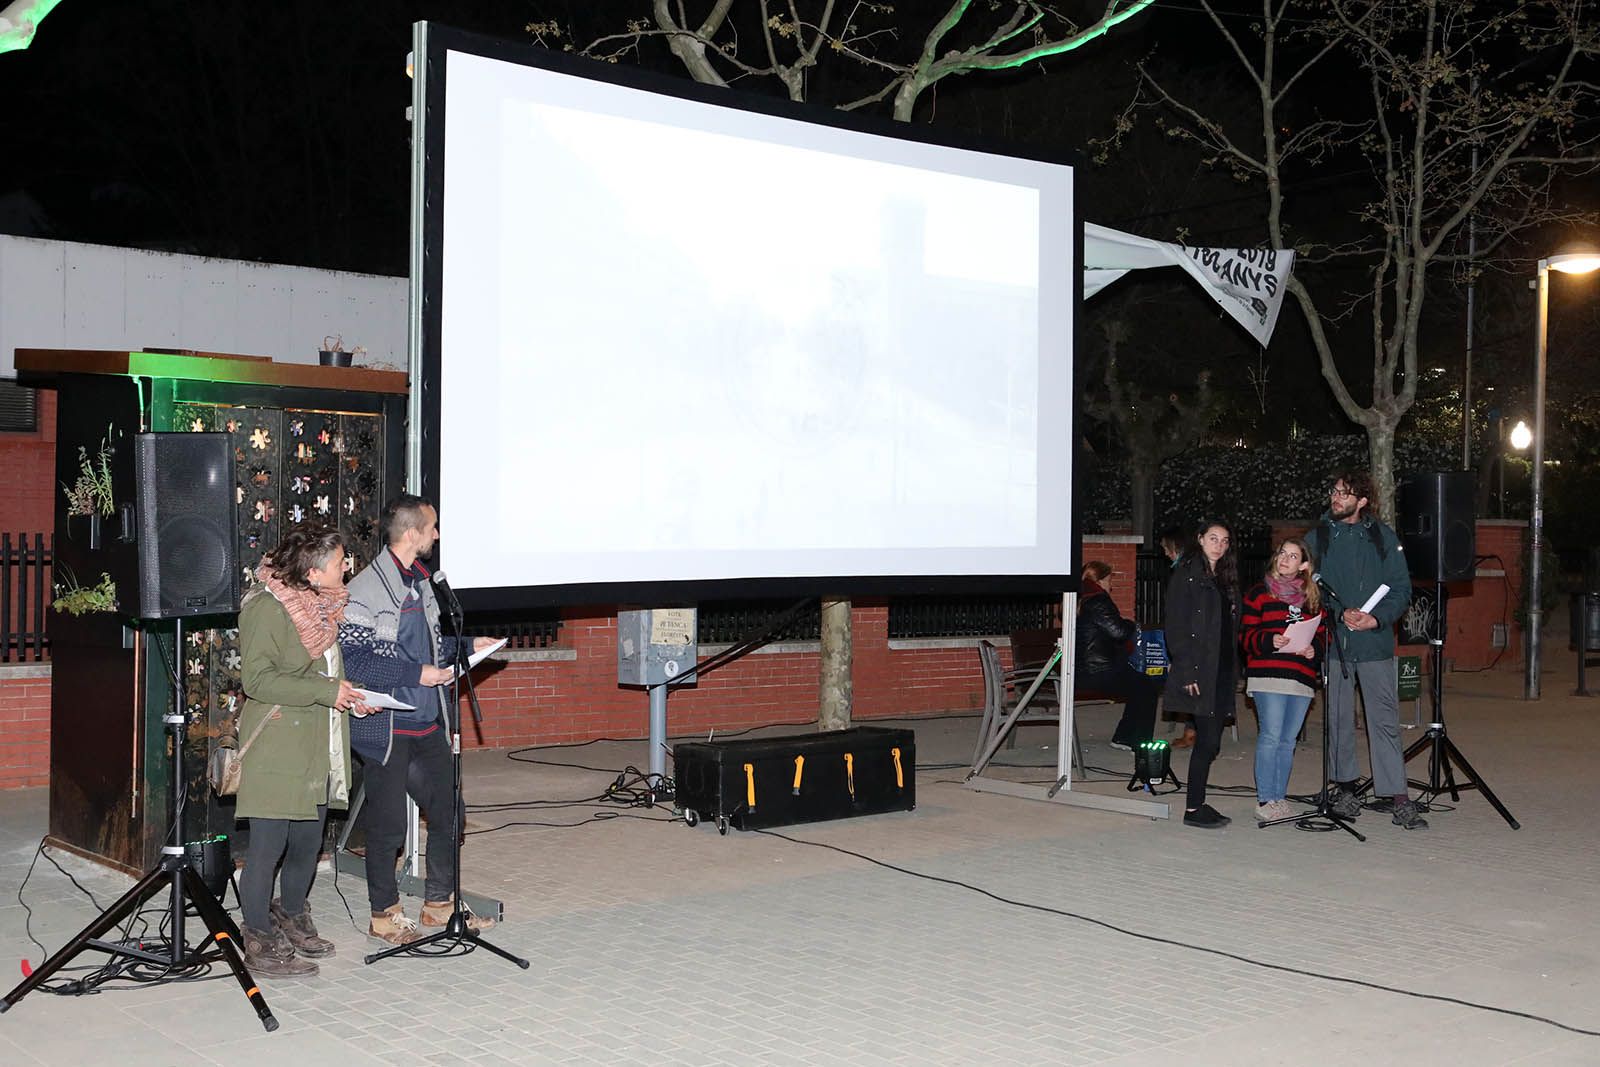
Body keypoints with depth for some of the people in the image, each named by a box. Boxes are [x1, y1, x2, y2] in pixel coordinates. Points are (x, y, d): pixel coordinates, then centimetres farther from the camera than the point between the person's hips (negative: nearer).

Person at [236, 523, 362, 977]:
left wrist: (348, 693, 8)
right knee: (268, 846, -2)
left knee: (308, 841, 16)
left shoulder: (322, 604, 13)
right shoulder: (266, 607, -14)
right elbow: (258, 678, -20)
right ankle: (259, 944, 8)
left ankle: (291, 919, 34)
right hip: (275, 751, -8)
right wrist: (327, 691, -22)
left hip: (316, 750, 8)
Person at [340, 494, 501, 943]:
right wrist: (418, 673, -22)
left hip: (427, 722, 8)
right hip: (386, 727, -8)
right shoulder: (367, 588, -16)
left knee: (447, 813, 13)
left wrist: (466, 646, 9)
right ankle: (385, 913, 20)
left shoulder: (421, 580, 10)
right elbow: (354, 658, -21)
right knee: (388, 826, 3)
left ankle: (439, 902, 29)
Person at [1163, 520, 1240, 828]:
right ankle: (1193, 809, -1)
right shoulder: (1186, 575, -5)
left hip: (1222, 671, 7)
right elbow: (1176, 627, -11)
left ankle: (1199, 804, 15)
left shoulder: (1225, 577, 18)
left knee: (1210, 740, 8)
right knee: (1208, 740, -9)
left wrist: (1232, 670, 11)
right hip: (1199, 672, -7)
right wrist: (1186, 672, -17)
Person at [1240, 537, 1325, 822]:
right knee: (1270, 737, -10)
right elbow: (1245, 636, 0)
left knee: (1288, 740, 9)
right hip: (1268, 676, -4)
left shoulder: (1313, 597, 18)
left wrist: (1314, 649, -2)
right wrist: (1269, 641, -18)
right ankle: (1264, 800, -4)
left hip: (1303, 678, 5)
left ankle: (1280, 797, 16)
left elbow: (1323, 634, 19)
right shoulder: (1259, 592, 5)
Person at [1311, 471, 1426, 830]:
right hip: (1332, 641, 1)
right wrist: (1340, 613, -14)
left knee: (1385, 719, -2)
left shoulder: (1383, 537, 4)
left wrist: (1377, 618, -14)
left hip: (1375, 642, -1)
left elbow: (1401, 589, 3)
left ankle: (1395, 794, 0)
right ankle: (1345, 785, 21)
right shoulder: (1317, 538, 5)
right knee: (1339, 718, 8)